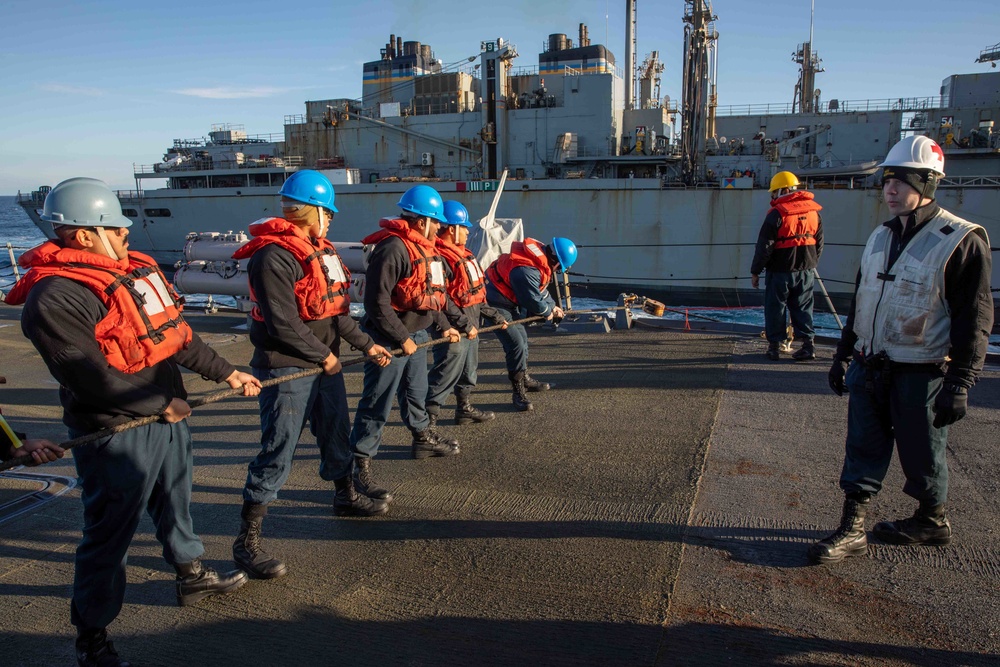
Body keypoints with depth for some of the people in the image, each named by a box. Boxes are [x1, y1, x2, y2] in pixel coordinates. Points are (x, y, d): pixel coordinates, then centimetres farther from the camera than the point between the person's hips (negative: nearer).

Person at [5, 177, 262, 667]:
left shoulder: (135, 268, 7)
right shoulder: (54, 297, -21)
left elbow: (176, 334, 14)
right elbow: (91, 376, -24)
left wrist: (225, 372, 13)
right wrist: (162, 403, -17)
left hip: (167, 416, 9)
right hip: (117, 433, -8)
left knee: (174, 503, 26)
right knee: (108, 536, 5)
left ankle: (191, 576, 48)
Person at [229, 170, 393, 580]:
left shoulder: (317, 249, 11)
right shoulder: (273, 256, -18)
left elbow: (336, 310, 14)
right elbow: (282, 324, -22)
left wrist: (366, 345, 10)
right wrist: (323, 355, -13)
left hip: (324, 362, 9)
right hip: (286, 370, -9)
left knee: (336, 433, 23)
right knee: (277, 454, -4)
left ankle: (346, 496, 46)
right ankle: (247, 541, 7)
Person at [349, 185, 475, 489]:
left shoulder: (425, 248, 10)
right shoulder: (393, 248, -22)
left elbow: (434, 293, 20)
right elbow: (377, 302, -25)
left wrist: (444, 326, 15)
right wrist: (402, 338, -21)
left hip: (416, 335, 10)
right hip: (389, 339, -10)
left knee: (417, 392, 27)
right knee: (377, 404, -3)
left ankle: (423, 438, 46)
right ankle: (360, 465, 6)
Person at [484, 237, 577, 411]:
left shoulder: (540, 257, -2)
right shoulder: (527, 271, -33)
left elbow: (541, 289, 12)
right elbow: (533, 300, -23)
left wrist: (552, 306, 5)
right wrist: (548, 312, -5)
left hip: (508, 302, 11)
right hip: (495, 304, -11)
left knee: (522, 337, 21)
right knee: (516, 344, -15)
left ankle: (524, 379, 40)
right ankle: (519, 393, -5)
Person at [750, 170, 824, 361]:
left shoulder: (777, 214, -13)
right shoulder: (813, 211, 6)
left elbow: (764, 246, -13)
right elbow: (819, 242, 13)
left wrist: (755, 271, -5)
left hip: (780, 270, -5)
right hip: (806, 270, 5)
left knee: (775, 308, 5)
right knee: (803, 307, 13)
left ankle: (774, 346, 9)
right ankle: (808, 343, 10)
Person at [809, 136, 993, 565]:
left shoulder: (961, 240, -11)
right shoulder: (881, 237, 10)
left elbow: (974, 321, -12)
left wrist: (959, 384, -15)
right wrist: (842, 356, 18)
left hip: (920, 374, -6)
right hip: (869, 368, 6)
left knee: (921, 455, 10)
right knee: (863, 449, 7)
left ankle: (932, 521, 33)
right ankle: (852, 530, 15)